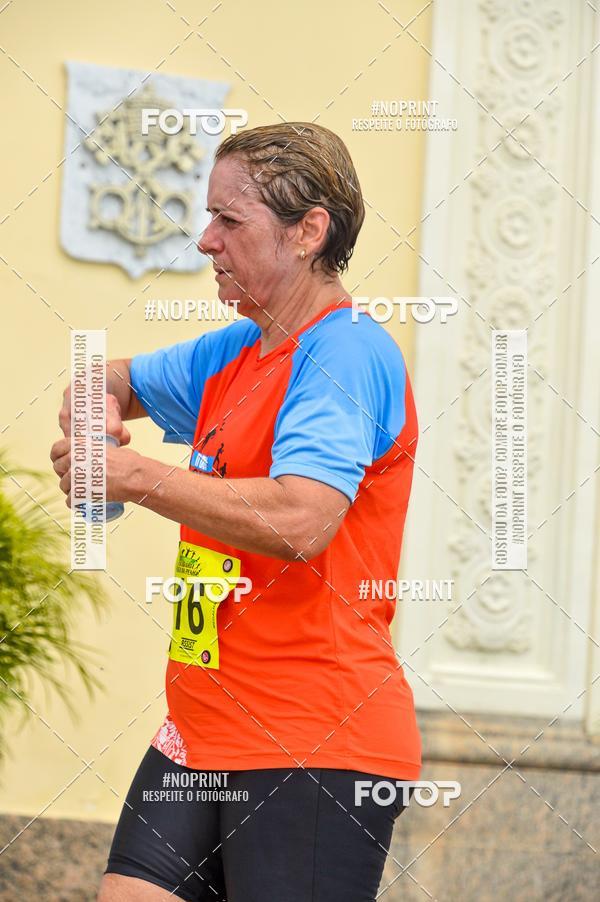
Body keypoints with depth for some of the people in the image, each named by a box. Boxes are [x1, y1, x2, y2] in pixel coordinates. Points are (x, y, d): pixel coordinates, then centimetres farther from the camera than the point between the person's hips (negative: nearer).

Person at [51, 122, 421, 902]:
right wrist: (94, 407, 7)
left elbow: (298, 522, -27)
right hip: (202, 735, 9)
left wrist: (134, 477, -18)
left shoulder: (349, 350, -13)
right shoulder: (232, 354, 15)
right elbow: (119, 382, 33)